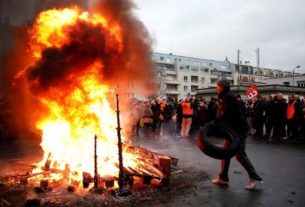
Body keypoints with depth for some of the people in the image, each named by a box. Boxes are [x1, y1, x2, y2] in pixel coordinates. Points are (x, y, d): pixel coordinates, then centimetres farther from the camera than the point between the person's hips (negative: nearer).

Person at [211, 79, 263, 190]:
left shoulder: (229, 96, -14)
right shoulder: (223, 98, 16)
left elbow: (229, 113, -24)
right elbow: (222, 114, 14)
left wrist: (216, 122, -20)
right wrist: (215, 123, -1)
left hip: (239, 129, -10)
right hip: (232, 129, 10)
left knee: (239, 154, -8)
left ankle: (255, 177, 2)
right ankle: (223, 177, 19)